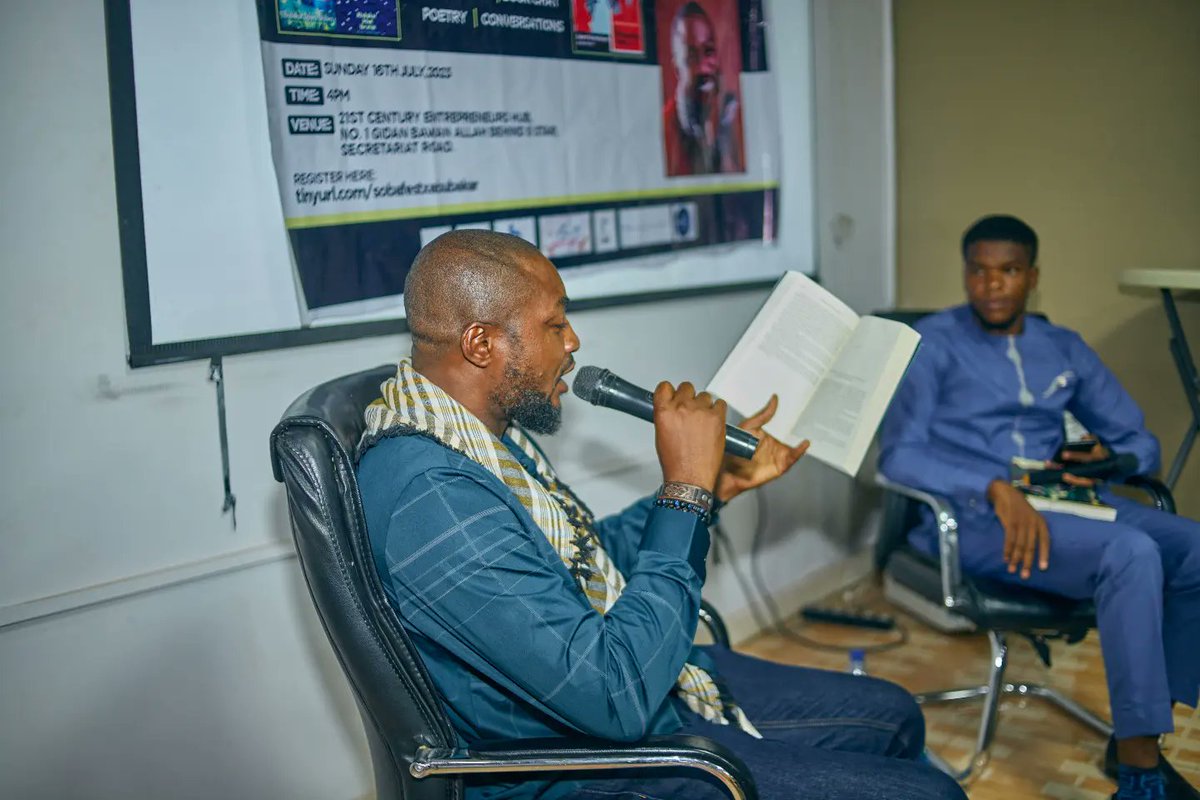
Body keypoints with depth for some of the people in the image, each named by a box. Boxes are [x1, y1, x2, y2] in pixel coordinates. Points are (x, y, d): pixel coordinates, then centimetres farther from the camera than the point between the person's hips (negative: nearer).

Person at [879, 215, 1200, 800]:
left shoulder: (1064, 349, 19)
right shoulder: (933, 343, 2)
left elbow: (1141, 441, 21)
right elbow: (898, 454, -11)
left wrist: (1109, 457, -5)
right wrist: (996, 489, -25)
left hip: (1060, 503, 6)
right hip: (970, 514, -6)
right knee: (1132, 554, -30)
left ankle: (1139, 741, -4)